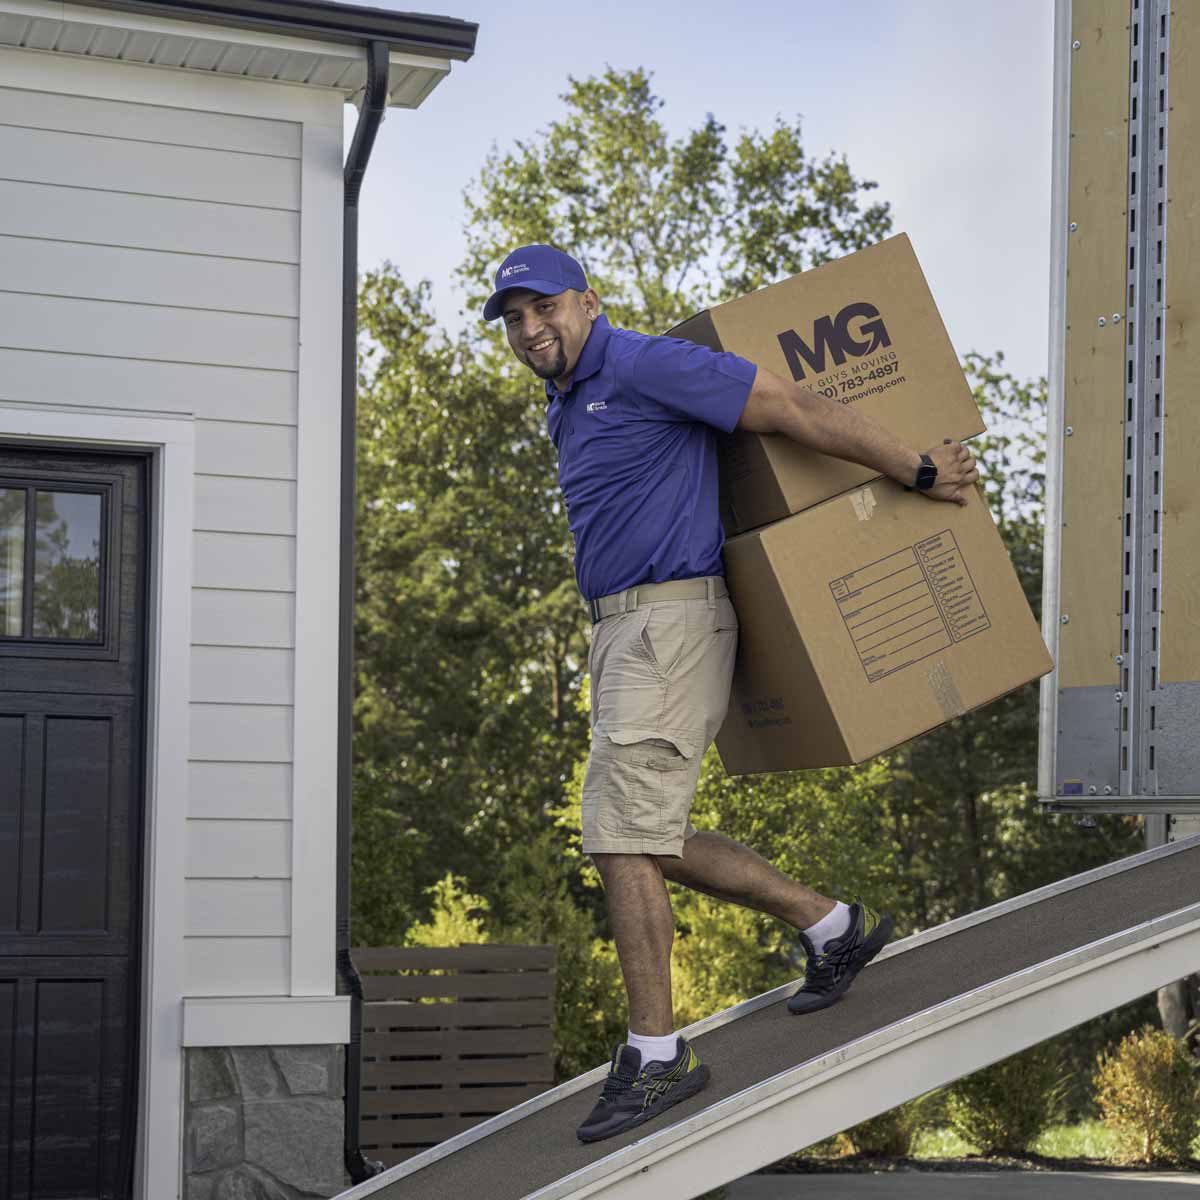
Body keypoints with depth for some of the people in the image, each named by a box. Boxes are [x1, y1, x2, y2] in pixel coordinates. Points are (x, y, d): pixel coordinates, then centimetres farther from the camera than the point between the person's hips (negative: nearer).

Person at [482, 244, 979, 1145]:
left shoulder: (645, 367, -11)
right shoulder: (567, 412, 18)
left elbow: (795, 409, -12)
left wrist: (919, 474, -9)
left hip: (670, 622, -10)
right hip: (622, 632, 10)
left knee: (622, 839, -11)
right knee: (651, 842, 13)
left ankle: (656, 1057, -4)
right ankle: (832, 926, 24)